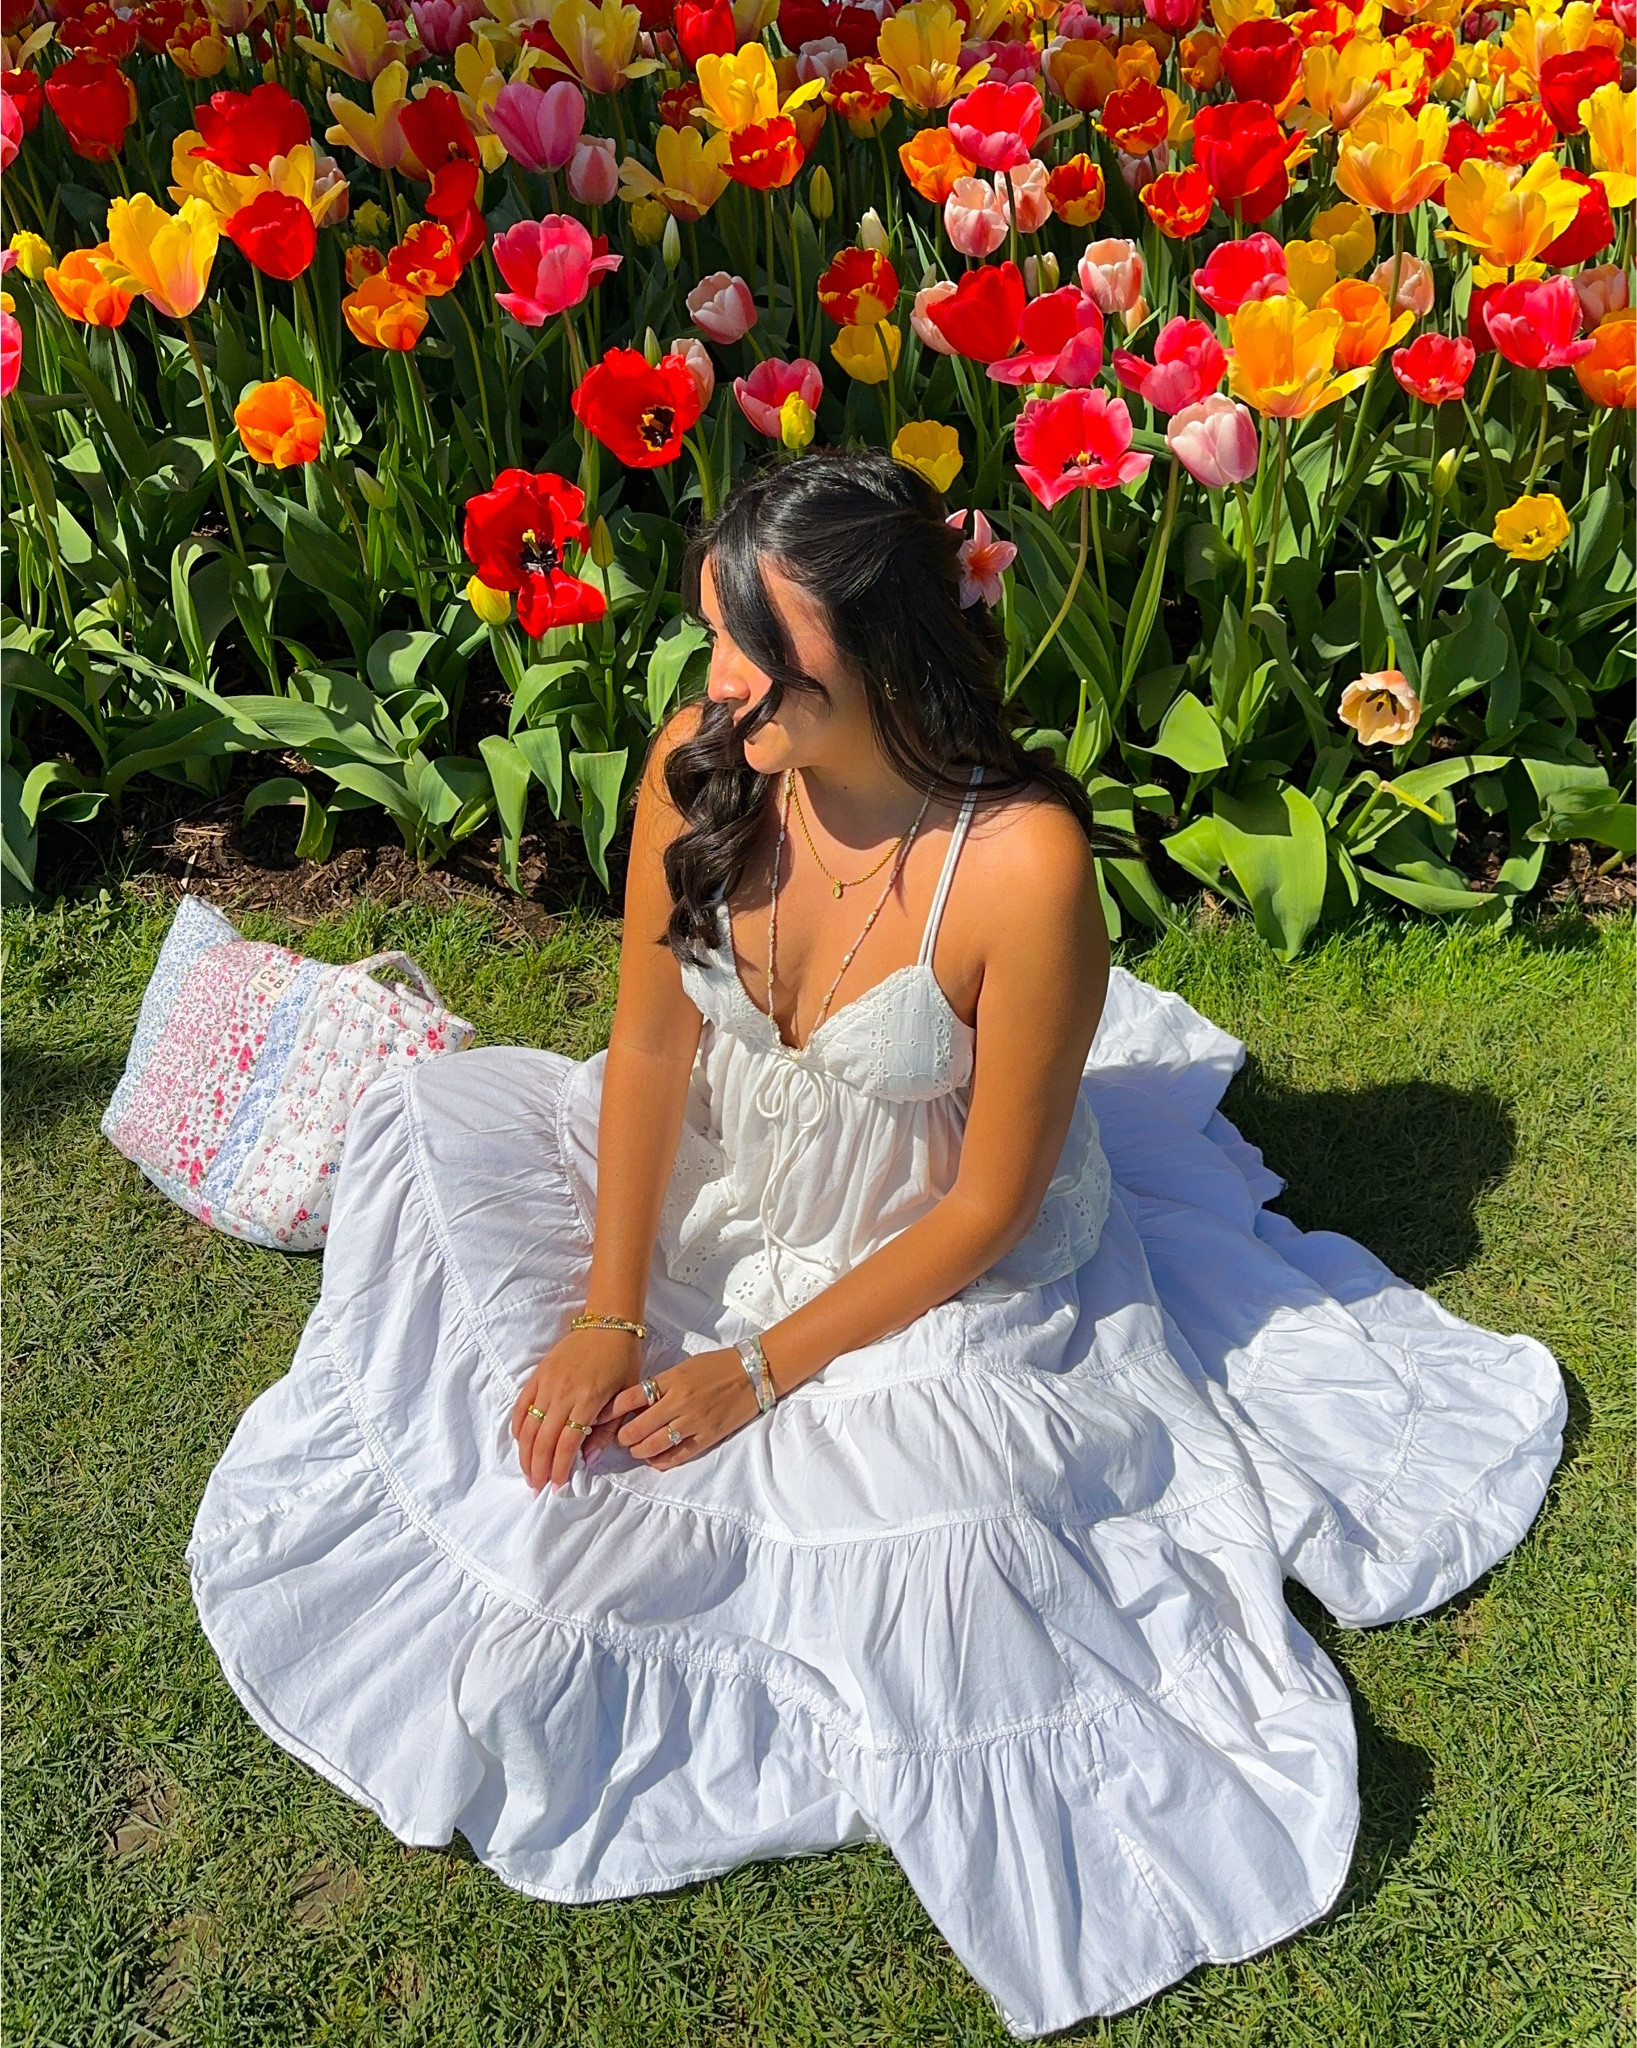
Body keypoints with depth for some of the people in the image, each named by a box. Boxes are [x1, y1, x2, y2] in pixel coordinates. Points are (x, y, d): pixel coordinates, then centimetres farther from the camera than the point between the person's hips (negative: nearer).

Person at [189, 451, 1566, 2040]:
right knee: (428, 1124, 0)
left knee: (925, 1549, -18)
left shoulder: (1023, 863, -33)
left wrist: (768, 1370, -17)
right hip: (713, 1196, 5)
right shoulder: (700, 761, -19)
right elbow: (650, 1041, -8)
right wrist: (609, 1316, -11)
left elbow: (990, 1204, -23)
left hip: (933, 1281, -4)